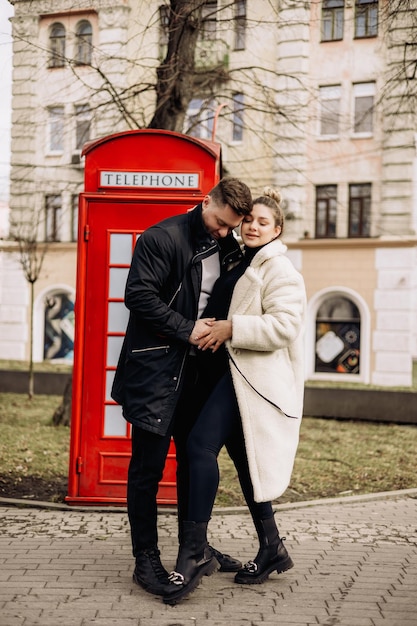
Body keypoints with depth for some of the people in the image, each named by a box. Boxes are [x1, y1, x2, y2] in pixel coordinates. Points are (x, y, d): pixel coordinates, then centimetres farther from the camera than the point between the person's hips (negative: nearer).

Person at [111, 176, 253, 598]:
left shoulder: (229, 250, 11)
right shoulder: (161, 239, -9)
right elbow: (139, 295, -17)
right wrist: (186, 329, -16)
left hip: (198, 369, 7)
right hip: (155, 368, -7)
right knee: (149, 465, -3)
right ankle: (146, 560, 6)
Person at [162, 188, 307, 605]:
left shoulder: (278, 269, -7)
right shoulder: (243, 266, 22)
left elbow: (284, 325, -18)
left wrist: (231, 328, -18)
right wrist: (214, 329, 10)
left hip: (255, 377, -10)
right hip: (233, 373, 10)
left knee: (200, 445, -20)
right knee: (244, 459, 13)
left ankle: (194, 552, -17)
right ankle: (271, 550, 24)